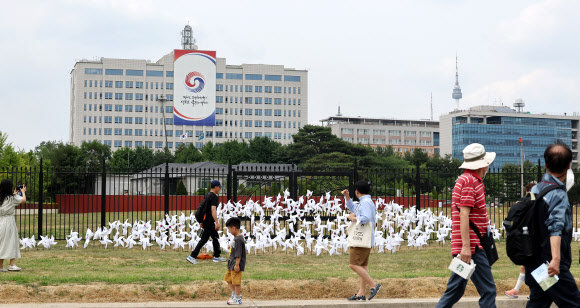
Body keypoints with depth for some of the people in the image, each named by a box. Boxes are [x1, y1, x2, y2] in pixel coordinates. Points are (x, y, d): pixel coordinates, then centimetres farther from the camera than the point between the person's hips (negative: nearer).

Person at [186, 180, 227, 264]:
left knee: (216, 237, 17)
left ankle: (216, 256, 24)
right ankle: (192, 256, -9)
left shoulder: (207, 195, 14)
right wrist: (217, 223, -29)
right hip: (209, 222, -10)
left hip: (206, 220, 10)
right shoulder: (214, 197, -16)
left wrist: (203, 221, 25)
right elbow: (213, 210, -25)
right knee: (204, 239, -7)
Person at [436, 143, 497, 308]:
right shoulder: (470, 181, -12)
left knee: (455, 291, 11)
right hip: (472, 246, -10)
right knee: (488, 290, -7)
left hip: (467, 246, 10)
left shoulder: (464, 179, 20)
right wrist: (466, 246, -23)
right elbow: (463, 214, -19)